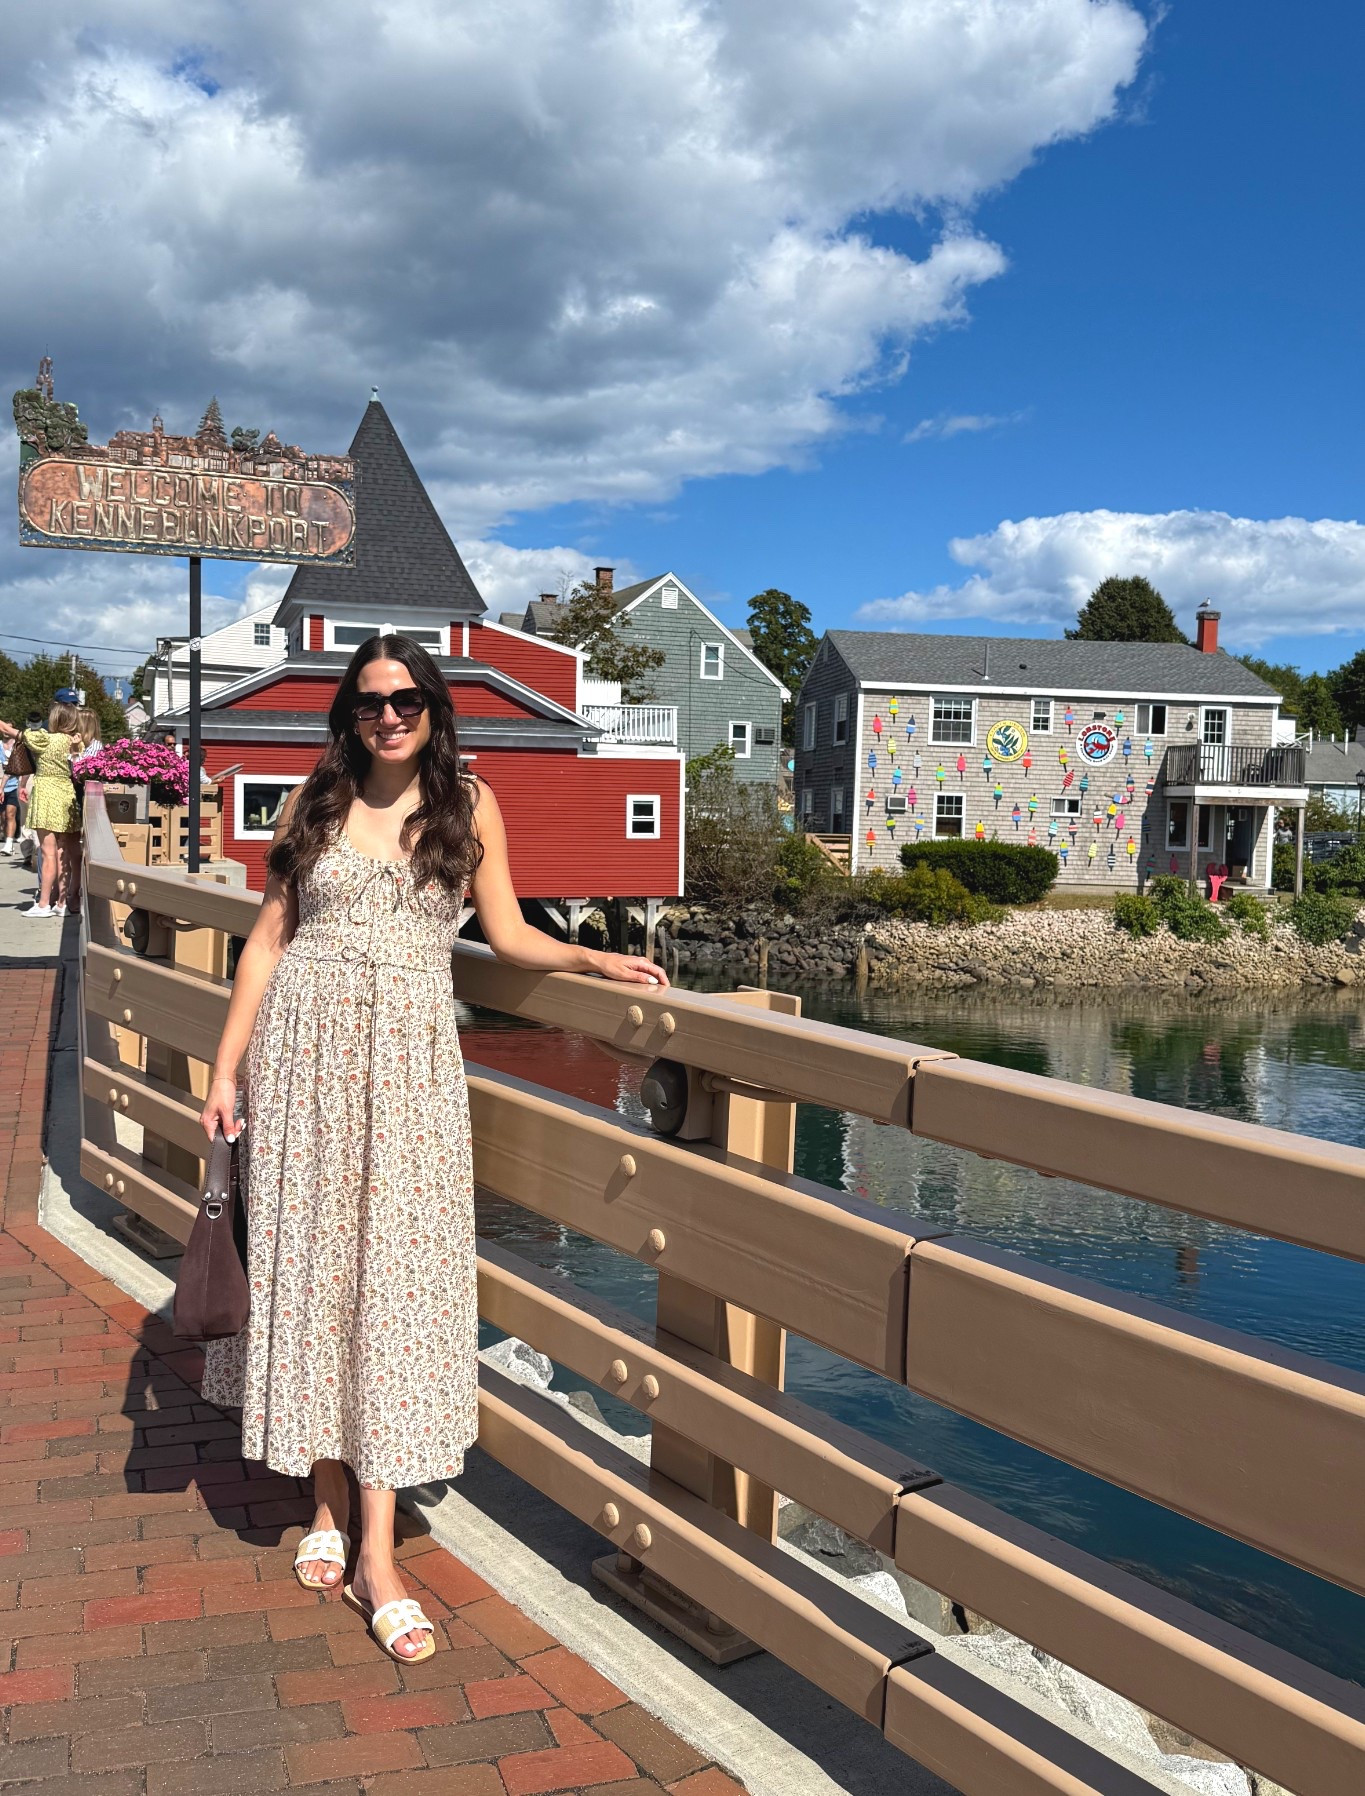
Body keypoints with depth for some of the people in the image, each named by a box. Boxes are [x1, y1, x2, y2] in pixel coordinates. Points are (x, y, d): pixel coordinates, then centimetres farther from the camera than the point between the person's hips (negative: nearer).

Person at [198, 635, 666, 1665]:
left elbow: (507, 935, 10)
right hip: (306, 1047, 1)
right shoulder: (317, 804, 7)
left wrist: (595, 960, -6)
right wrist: (226, 1070, 5)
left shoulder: (469, 805, 7)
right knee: (310, 1264, 5)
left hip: (410, 1055, -1)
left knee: (399, 1277, -4)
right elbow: (269, 938, 9)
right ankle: (330, 1505, 22)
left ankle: (376, 1550, 1)